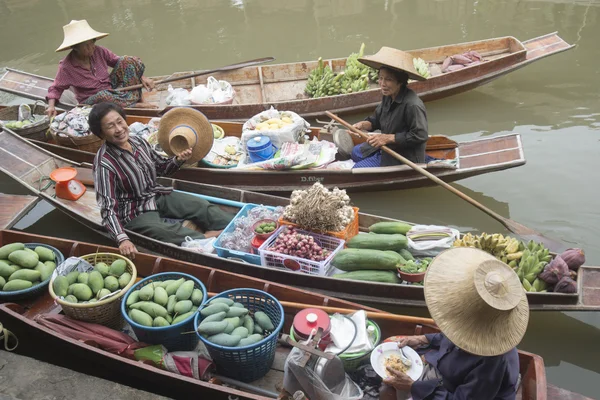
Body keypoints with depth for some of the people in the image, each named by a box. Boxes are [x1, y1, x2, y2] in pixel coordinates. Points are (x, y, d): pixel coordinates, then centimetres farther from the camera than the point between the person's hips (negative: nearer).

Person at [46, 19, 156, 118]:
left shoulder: (99, 52, -6)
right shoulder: (66, 67, -14)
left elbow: (120, 61, 3)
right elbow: (56, 88, -5)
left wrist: (142, 78, -6)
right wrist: (51, 106, -23)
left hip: (111, 88, 4)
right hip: (92, 101, -4)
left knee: (129, 60, -11)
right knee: (102, 95, -43)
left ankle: (138, 98, -16)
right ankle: (136, 105, -25)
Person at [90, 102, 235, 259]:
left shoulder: (138, 142, -2)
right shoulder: (104, 163, -22)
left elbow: (161, 168, 14)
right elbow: (108, 208, -26)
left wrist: (178, 159, -7)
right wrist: (122, 239, -39)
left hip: (158, 197, 7)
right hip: (137, 213, -7)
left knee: (202, 205, -7)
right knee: (173, 232, -33)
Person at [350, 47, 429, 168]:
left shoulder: (412, 105, -31)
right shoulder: (388, 96, -3)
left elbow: (420, 135, -31)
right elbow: (376, 119, 10)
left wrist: (388, 138, -31)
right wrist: (364, 125, -13)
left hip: (404, 158, -10)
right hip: (387, 147, 10)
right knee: (356, 152, 24)